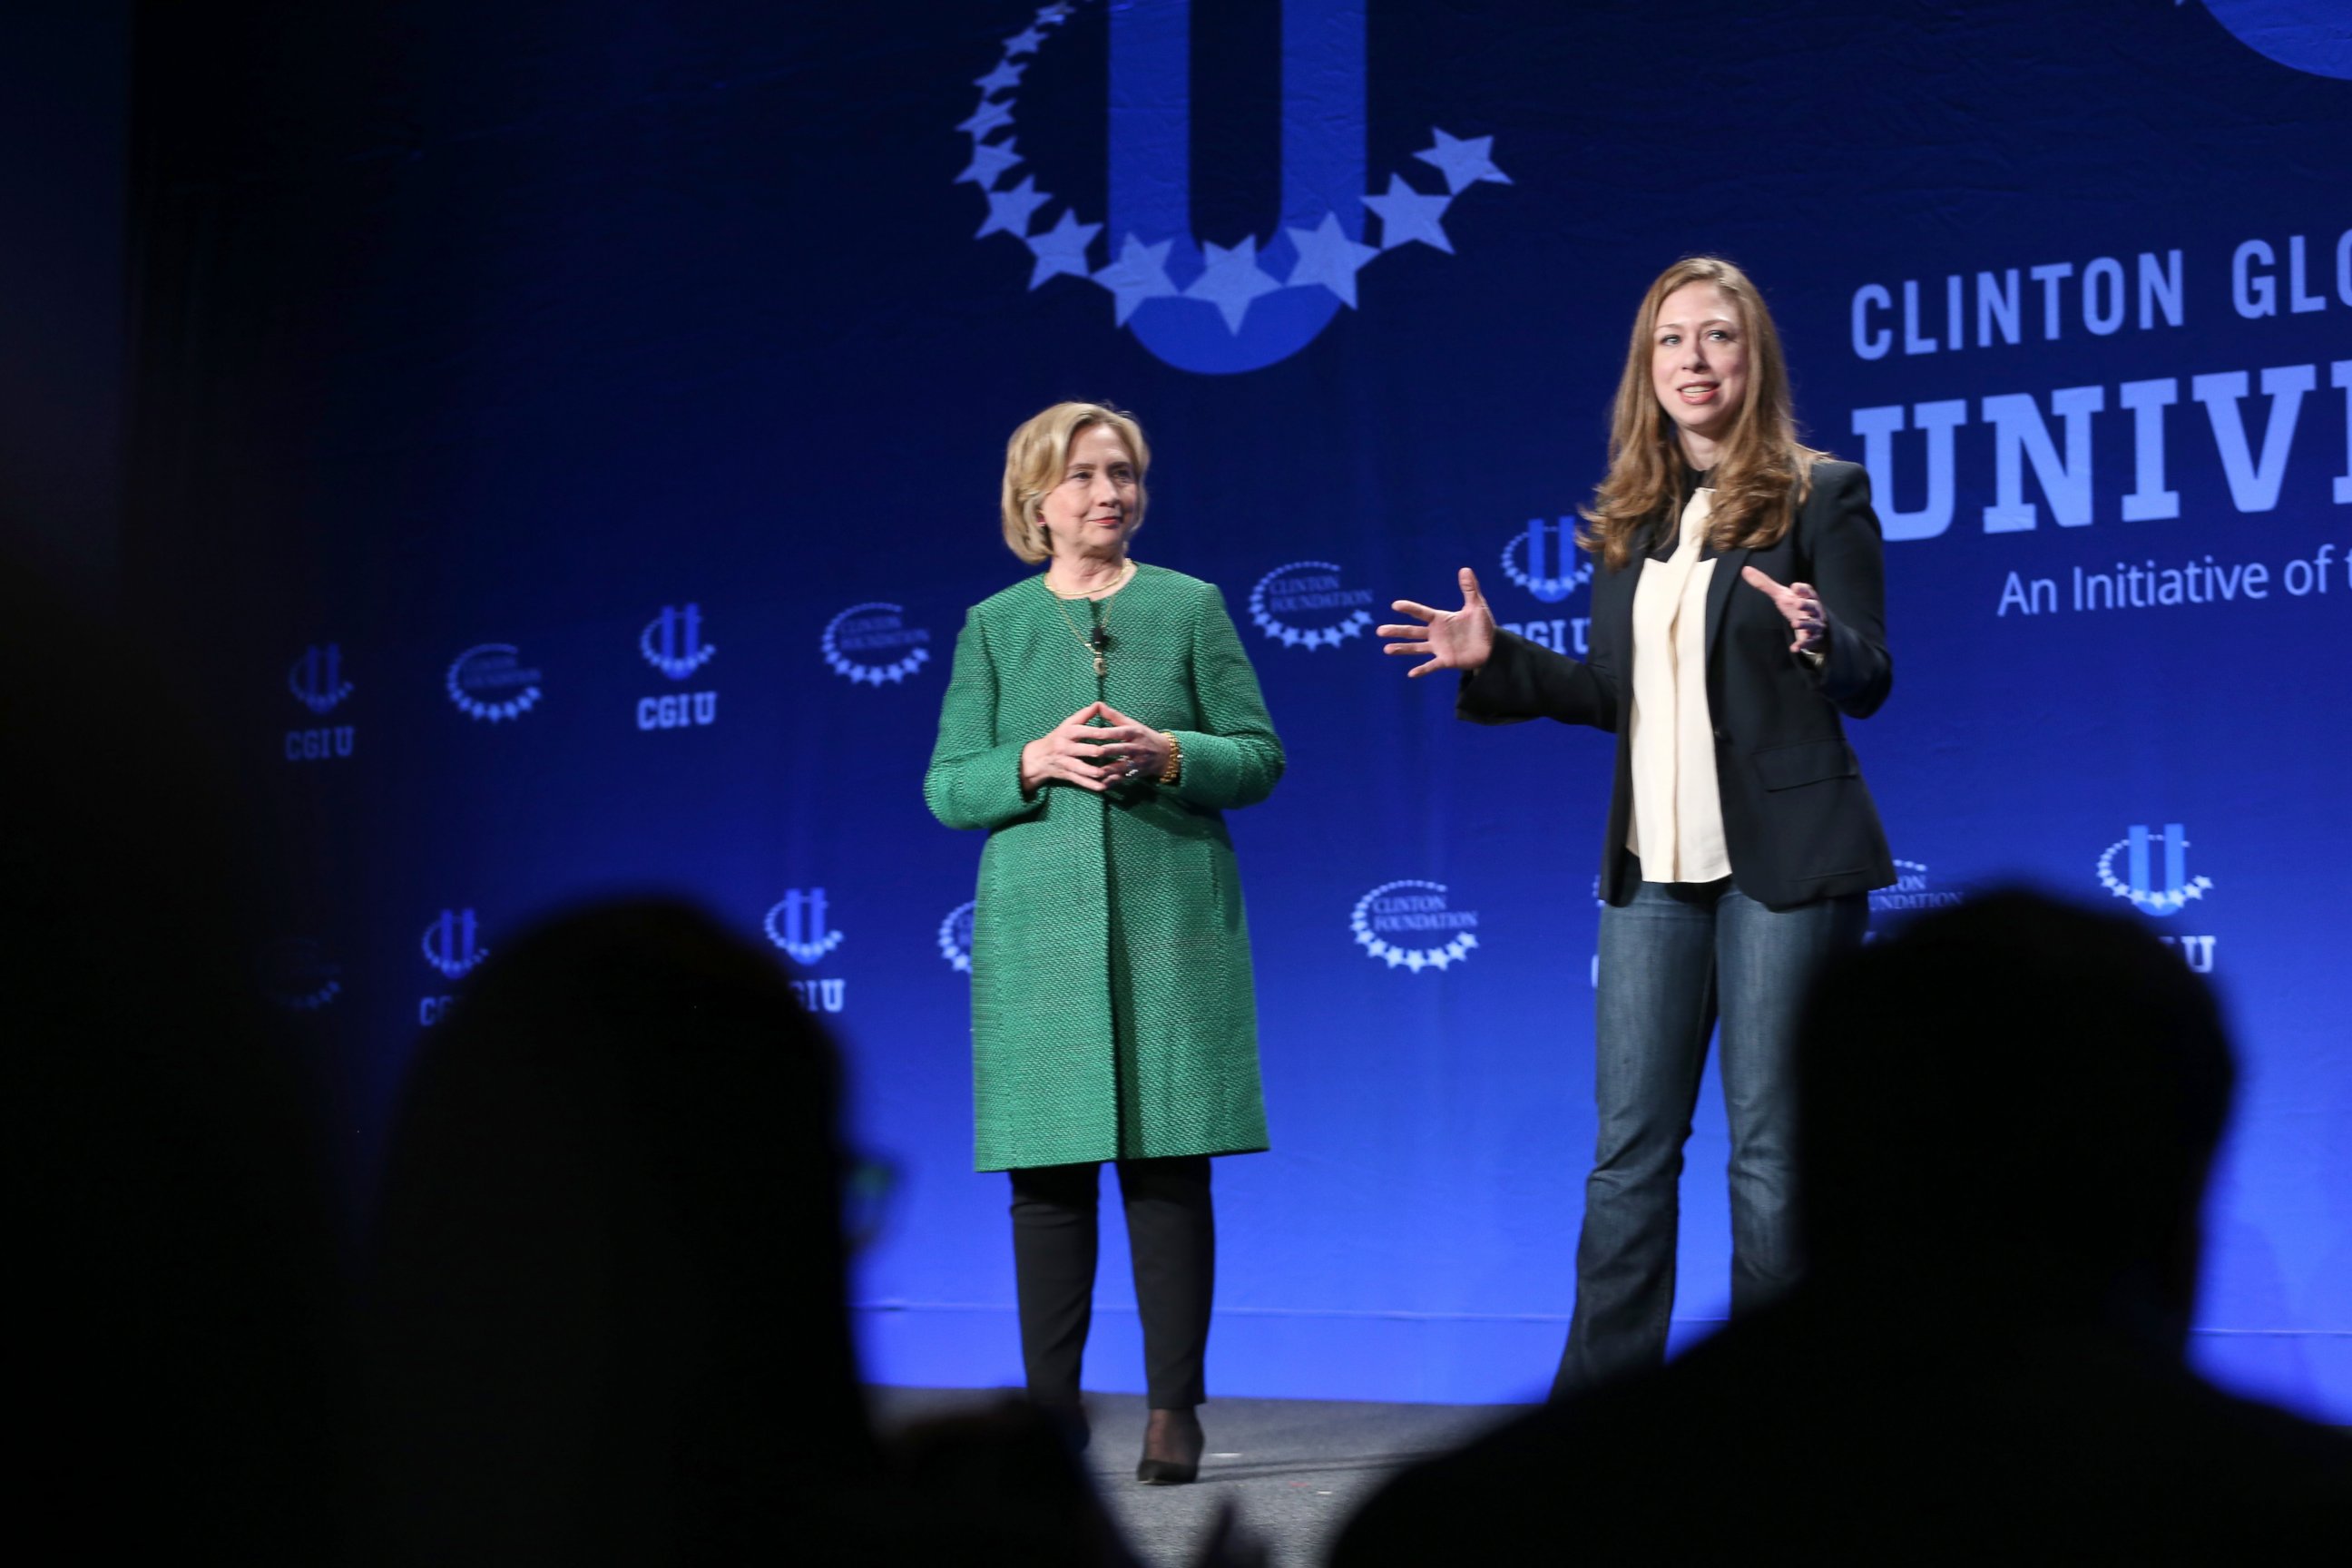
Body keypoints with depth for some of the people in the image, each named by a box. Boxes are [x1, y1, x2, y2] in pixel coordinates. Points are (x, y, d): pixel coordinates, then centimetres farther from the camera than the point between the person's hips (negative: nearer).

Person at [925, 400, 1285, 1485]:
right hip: (1039, 928, 1)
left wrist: (1168, 757, -13)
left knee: (1169, 1163, -3)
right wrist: (1033, 764, -12)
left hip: (1172, 918, -1)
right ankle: (1051, 1406, 7)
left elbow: (1261, 756, 5)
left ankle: (1174, 1408, 2)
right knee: (1048, 1171, 0)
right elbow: (946, 787, 7)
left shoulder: (1191, 607, 8)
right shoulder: (994, 626, 10)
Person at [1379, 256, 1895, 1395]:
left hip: (1783, 859, -5)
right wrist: (1495, 660, 6)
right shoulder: (1627, 520, 13)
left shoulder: (1819, 496, -2)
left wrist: (1818, 638, -27)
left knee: (1770, 1145, -1)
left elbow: (1869, 682, -6)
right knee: (1629, 1145, 6)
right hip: (1653, 863, 5)